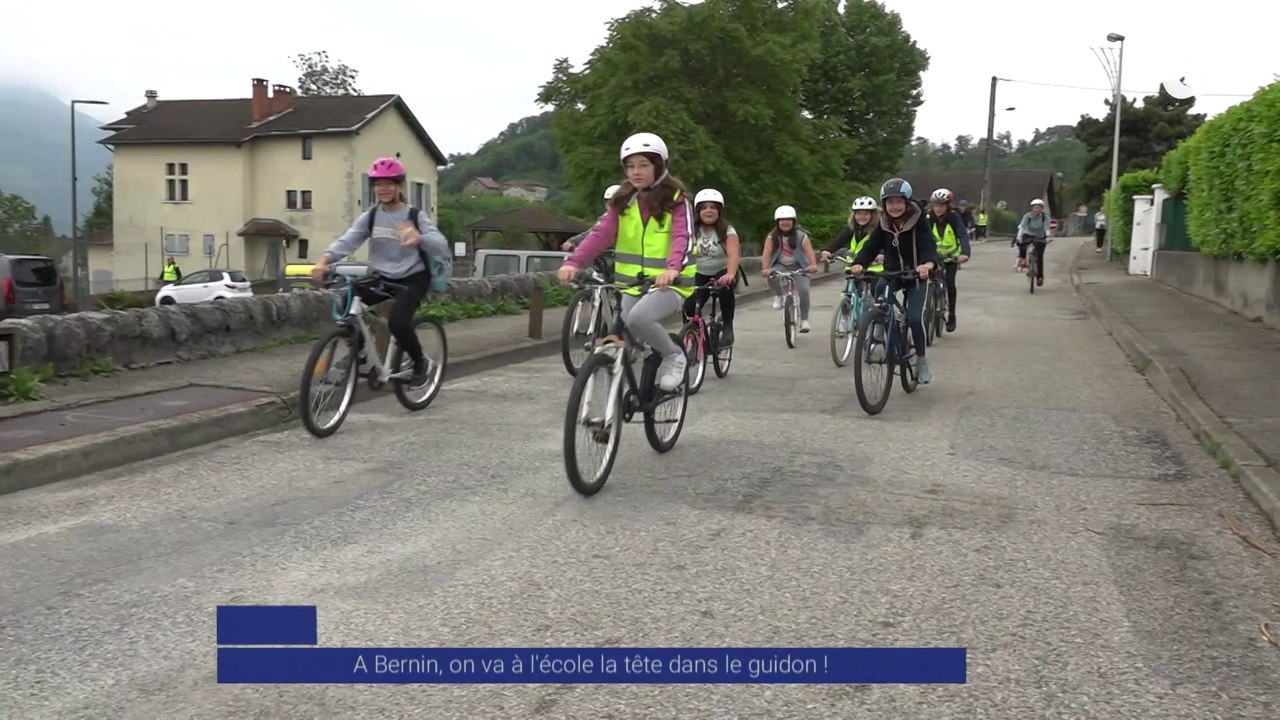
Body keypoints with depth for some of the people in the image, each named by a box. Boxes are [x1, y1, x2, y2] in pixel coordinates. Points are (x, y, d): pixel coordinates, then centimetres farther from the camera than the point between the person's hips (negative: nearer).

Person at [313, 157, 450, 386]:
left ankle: (419, 362, 4)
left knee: (398, 322, -26)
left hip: (412, 278, -4)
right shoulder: (369, 216, 0)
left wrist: (419, 238, -46)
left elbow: (442, 246, -23)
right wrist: (324, 260, -33)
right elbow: (347, 240, -14)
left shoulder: (415, 216, -9)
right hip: (381, 278, 4)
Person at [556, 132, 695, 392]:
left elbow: (682, 238, -22)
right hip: (632, 283, 5)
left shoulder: (676, 201, -6)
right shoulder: (623, 200, 6)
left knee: (638, 318, -30)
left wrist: (672, 268, -44)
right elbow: (601, 233, -8)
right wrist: (573, 261, -26)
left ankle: (674, 356, -5)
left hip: (669, 283, -5)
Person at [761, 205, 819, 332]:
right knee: (771, 278, -33)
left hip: (798, 266, -1)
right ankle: (778, 295, 2)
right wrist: (765, 269, -41)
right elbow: (766, 253, -23)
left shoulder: (801, 235, -14)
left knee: (803, 290, -22)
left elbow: (809, 251, -27)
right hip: (780, 266, 1)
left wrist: (813, 265, -47)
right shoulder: (772, 236, -11)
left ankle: (804, 320, -2)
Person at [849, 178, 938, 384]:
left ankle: (921, 361, 10)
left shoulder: (918, 222, -16)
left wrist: (928, 263, -53)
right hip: (892, 274, 4)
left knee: (915, 319, -14)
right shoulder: (883, 225, -5)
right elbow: (871, 246, -15)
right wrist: (859, 264, -37)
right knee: (880, 288, -25)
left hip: (916, 277, -4)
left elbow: (928, 245, -31)